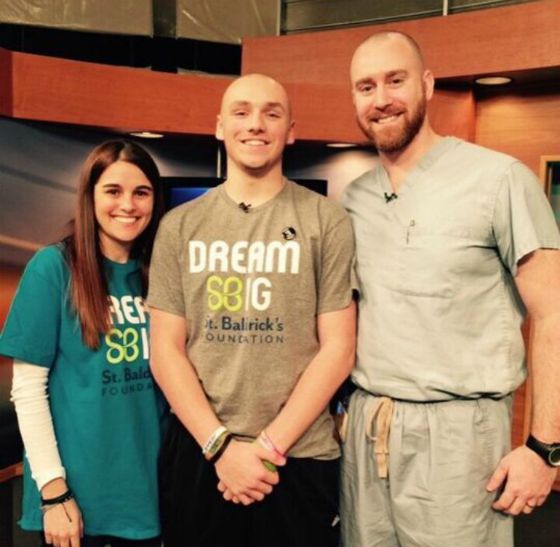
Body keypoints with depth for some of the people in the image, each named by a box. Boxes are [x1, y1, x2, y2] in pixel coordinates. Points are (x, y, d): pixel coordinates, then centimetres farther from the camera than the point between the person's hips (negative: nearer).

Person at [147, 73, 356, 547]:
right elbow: (166, 349, 0)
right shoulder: (180, 226, 3)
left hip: (299, 458, -1)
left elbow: (338, 349, -6)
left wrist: (269, 446, -11)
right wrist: (220, 445, -10)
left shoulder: (327, 221, -3)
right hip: (198, 453, 2)